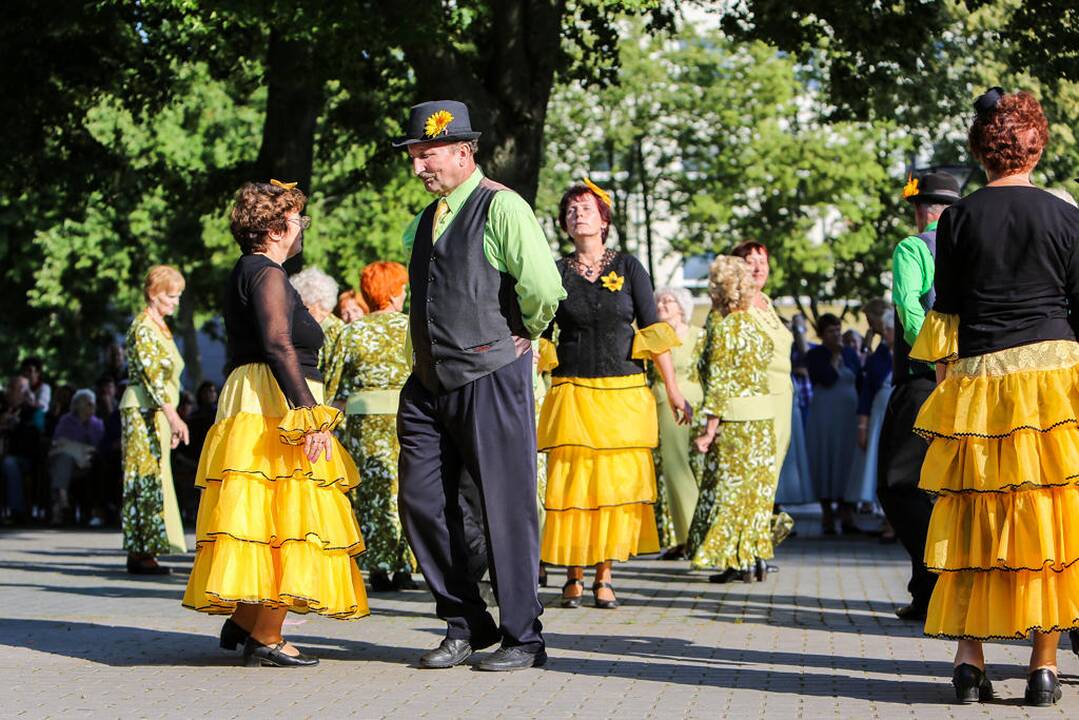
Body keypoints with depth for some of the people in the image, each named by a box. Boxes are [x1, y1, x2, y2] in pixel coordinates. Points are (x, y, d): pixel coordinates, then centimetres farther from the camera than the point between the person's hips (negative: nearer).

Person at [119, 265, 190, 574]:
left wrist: (171, 419, 20)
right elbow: (152, 375, -20)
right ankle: (140, 553, -9)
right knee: (147, 477, -10)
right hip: (144, 409, -9)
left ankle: (143, 551, 8)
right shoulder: (143, 326, -10)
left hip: (157, 412, 9)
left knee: (154, 477, 7)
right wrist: (173, 415, -26)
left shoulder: (160, 327, 19)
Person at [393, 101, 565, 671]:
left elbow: (543, 288, -20)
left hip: (491, 378, -8)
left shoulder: (501, 207, -9)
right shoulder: (424, 221, 16)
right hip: (428, 384, 8)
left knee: (506, 507, -2)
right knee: (421, 503, 6)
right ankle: (465, 624, 19)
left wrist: (523, 333, -4)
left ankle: (522, 639, 7)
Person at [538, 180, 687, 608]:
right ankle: (574, 576, 8)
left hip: (624, 396, 0)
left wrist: (673, 390, 0)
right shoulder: (557, 274, 6)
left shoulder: (628, 268, 6)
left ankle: (604, 576, 7)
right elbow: (538, 338, 7)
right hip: (573, 393, 0)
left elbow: (653, 332, 3)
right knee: (572, 484, -4)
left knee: (618, 484, -2)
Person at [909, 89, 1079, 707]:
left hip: (977, 380, 1)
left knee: (975, 525, 7)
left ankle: (970, 660, 3)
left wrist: (947, 376, 12)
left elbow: (946, 313, 3)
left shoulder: (959, 218, 1)